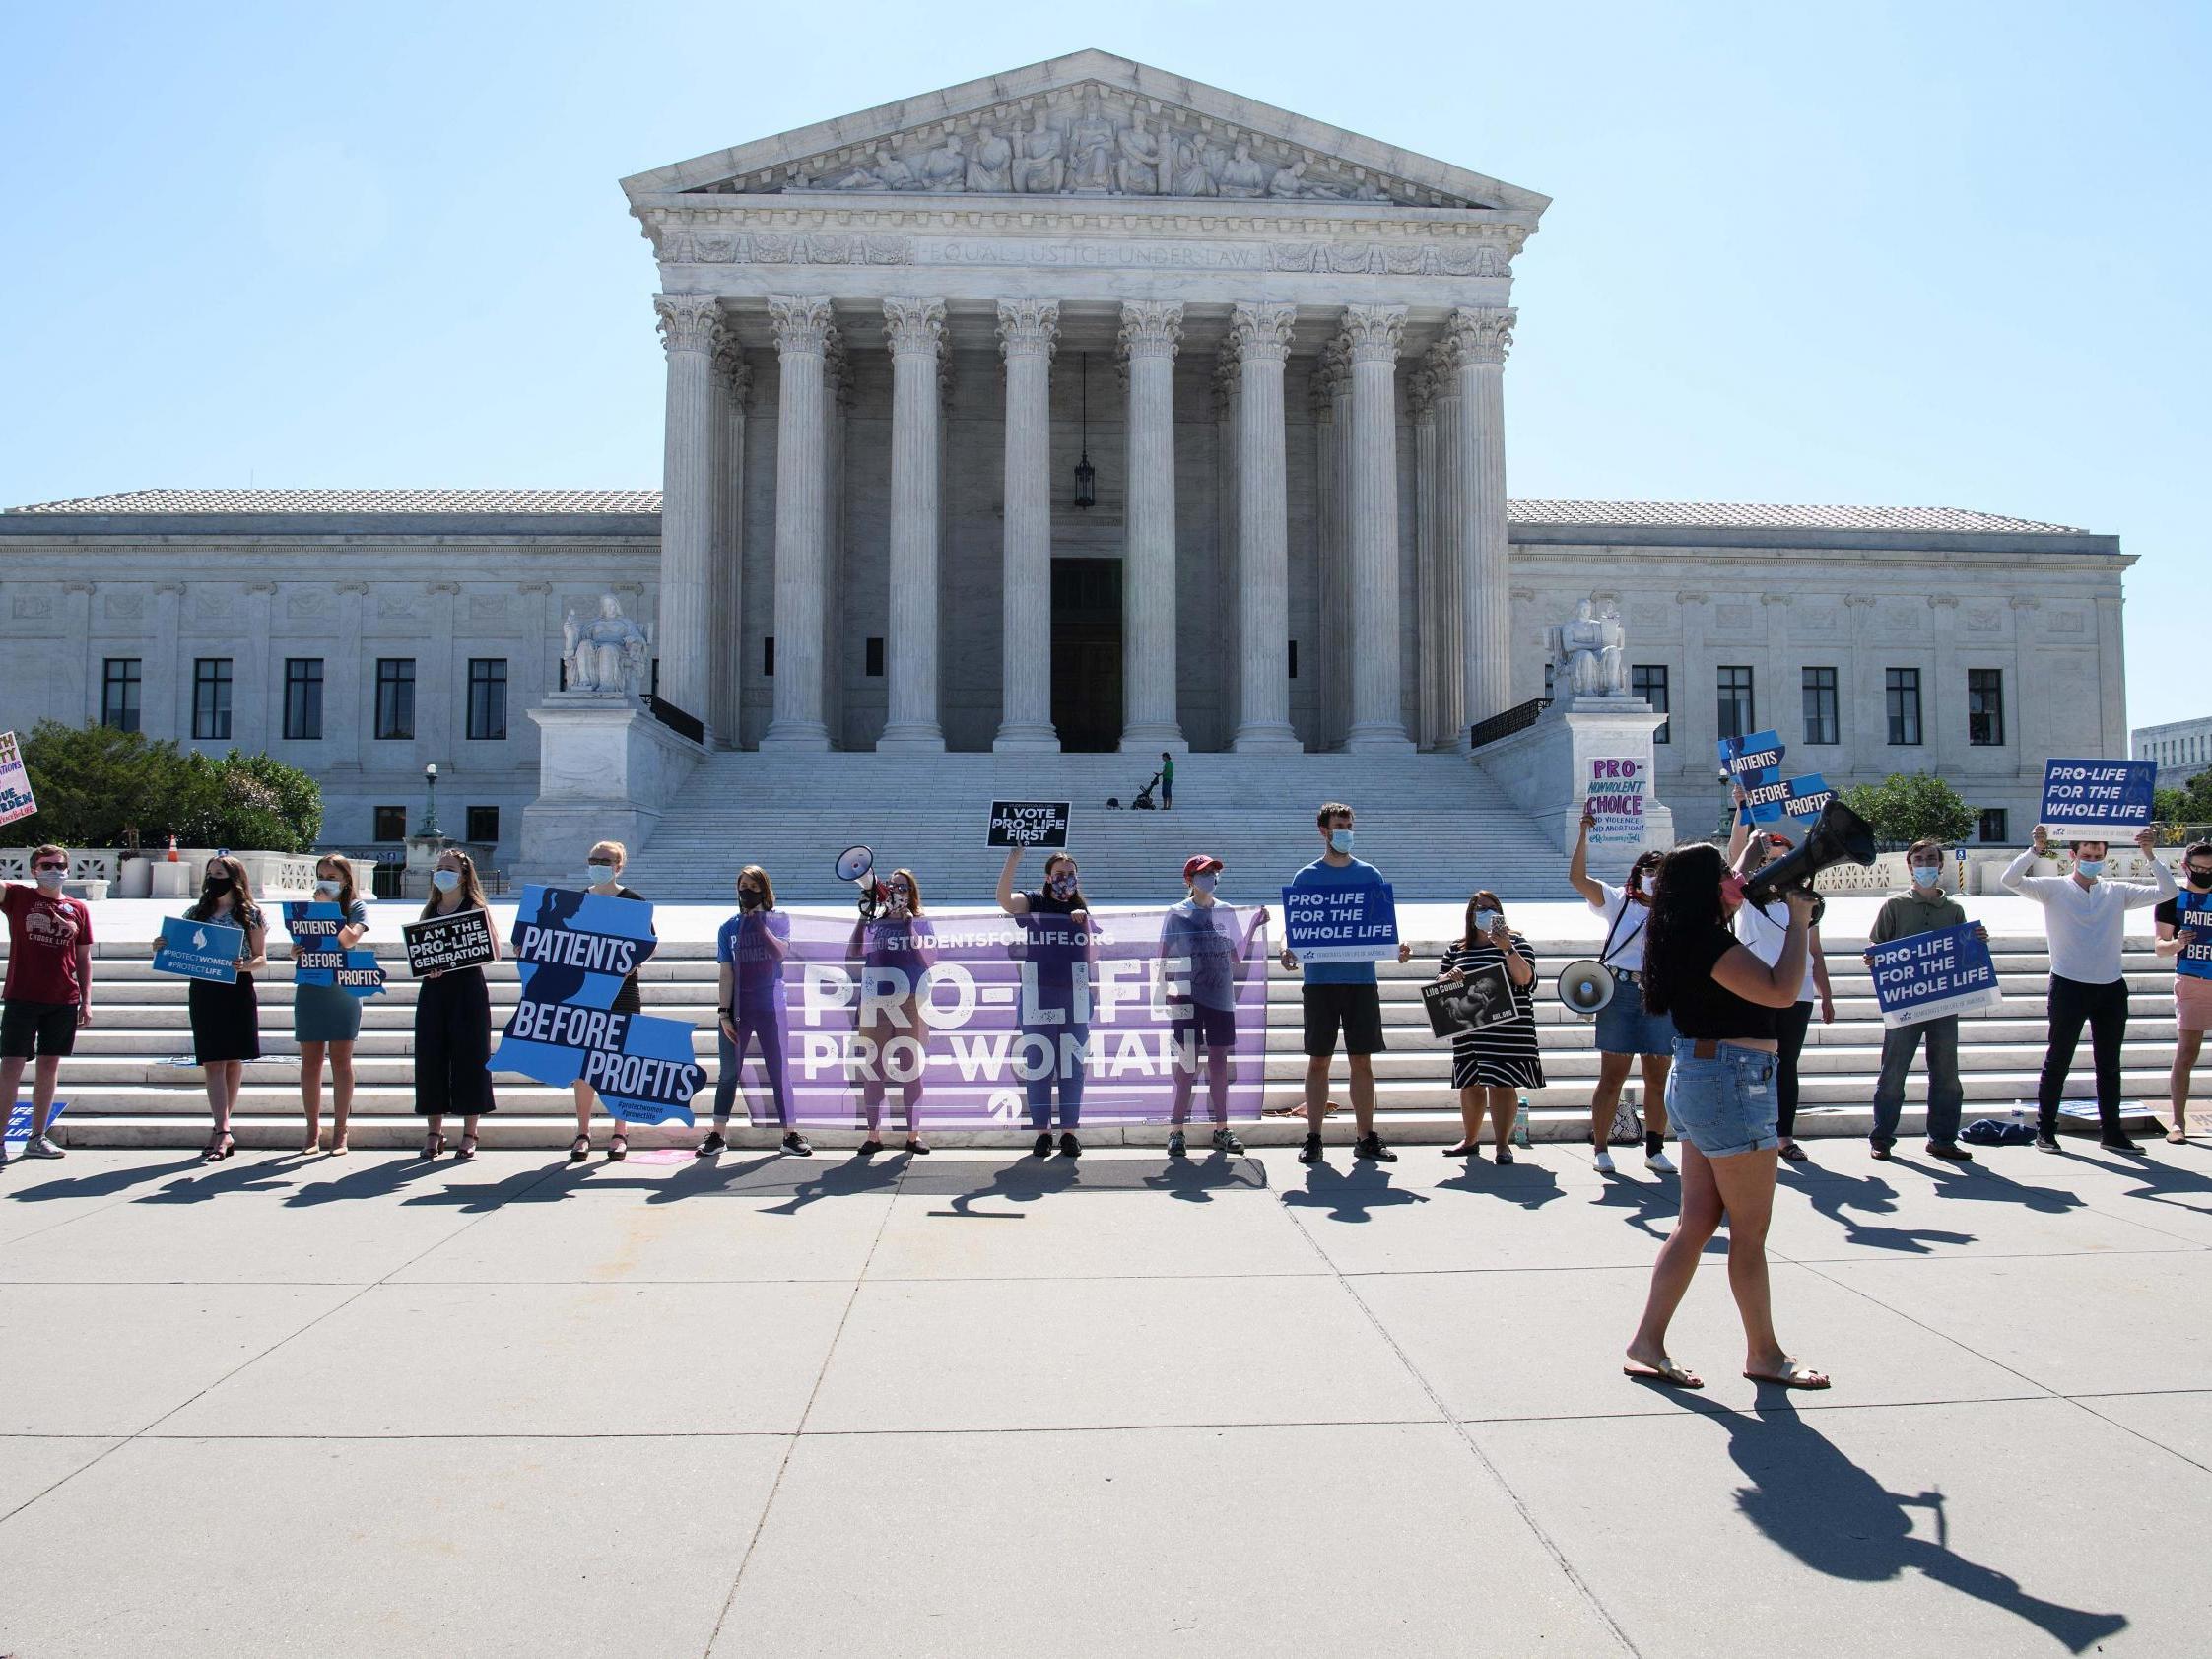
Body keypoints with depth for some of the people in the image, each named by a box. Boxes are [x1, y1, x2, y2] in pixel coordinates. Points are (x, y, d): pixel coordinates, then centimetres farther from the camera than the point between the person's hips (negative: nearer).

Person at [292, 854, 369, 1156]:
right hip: (309, 989, 3)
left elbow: (349, 939, -13)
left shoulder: (356, 907, 4)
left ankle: (339, 1132, 5)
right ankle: (313, 1130, 11)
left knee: (341, 1062, 0)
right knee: (310, 1063, 3)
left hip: (343, 989, -3)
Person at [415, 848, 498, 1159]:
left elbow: (493, 953, -9)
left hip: (468, 990, -4)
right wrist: (427, 966, -9)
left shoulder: (476, 908, -1)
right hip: (433, 991, 4)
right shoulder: (429, 910, 14)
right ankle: (434, 1133, 12)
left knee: (469, 1058, -2)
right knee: (431, 1058, 3)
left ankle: (469, 1135, 6)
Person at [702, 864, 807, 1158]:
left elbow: (781, 952, -15)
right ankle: (718, 1134, 14)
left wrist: (759, 923, -17)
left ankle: (791, 1134, 8)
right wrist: (723, 1013, -5)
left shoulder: (778, 919, 4)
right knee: (729, 1072, 6)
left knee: (779, 1072, 2)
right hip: (737, 1009, 1)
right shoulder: (729, 928, 6)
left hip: (772, 1007, -1)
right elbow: (726, 973, 2)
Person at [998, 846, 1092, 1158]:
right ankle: (1042, 1132, 8)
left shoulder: (1082, 910, 14)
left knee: (1073, 1067, 5)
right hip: (1039, 999, -3)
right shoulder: (1034, 903, 2)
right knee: (1039, 1066, 1)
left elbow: (1092, 955, 17)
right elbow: (1004, 899, -19)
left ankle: (1069, 1132, 12)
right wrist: (1012, 861, -30)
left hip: (1075, 998, 3)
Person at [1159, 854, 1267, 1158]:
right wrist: (1167, 992, -10)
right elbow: (1165, 958, 0)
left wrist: (1253, 926, 3)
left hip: (1221, 997, 4)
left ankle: (1221, 1129, 15)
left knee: (1219, 1062, 8)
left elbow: (1235, 957, 12)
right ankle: (1176, 1131, 3)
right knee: (1187, 1064, -3)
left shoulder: (1225, 912, 9)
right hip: (1189, 997, -4)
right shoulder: (1177, 914, -1)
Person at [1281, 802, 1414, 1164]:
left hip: (1362, 979, 1)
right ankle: (1313, 1139, 9)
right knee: (1318, 1061, 2)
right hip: (1320, 980, -1)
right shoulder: (1306, 877, 6)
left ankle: (1366, 1139, 12)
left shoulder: (1370, 876, 9)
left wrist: (1398, 946, -12)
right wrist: (1288, 951, -17)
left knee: (1362, 1061, 4)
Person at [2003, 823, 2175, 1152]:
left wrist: (2149, 854, -6)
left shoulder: (2118, 892, 9)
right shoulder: (2054, 888, -1)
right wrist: (2037, 849, -25)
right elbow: (2010, 880, -14)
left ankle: (2111, 1132, 20)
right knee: (2057, 1061, 3)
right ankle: (2045, 1130, 10)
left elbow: (2167, 891, 4)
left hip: (2111, 989, 4)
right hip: (2069, 986, -4)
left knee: (2109, 1065, 11)